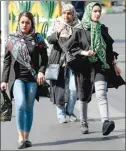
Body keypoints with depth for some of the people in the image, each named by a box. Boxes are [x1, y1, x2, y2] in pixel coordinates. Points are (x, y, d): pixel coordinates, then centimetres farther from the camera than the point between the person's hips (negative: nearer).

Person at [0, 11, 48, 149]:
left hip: (32, 78, 1)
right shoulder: (11, 39, 6)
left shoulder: (37, 39, 5)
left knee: (29, 108, 4)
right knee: (20, 105, -19)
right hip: (17, 77, -1)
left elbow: (44, 58, 6)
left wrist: (41, 71, -11)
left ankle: (26, 137, 14)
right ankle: (20, 137, -12)